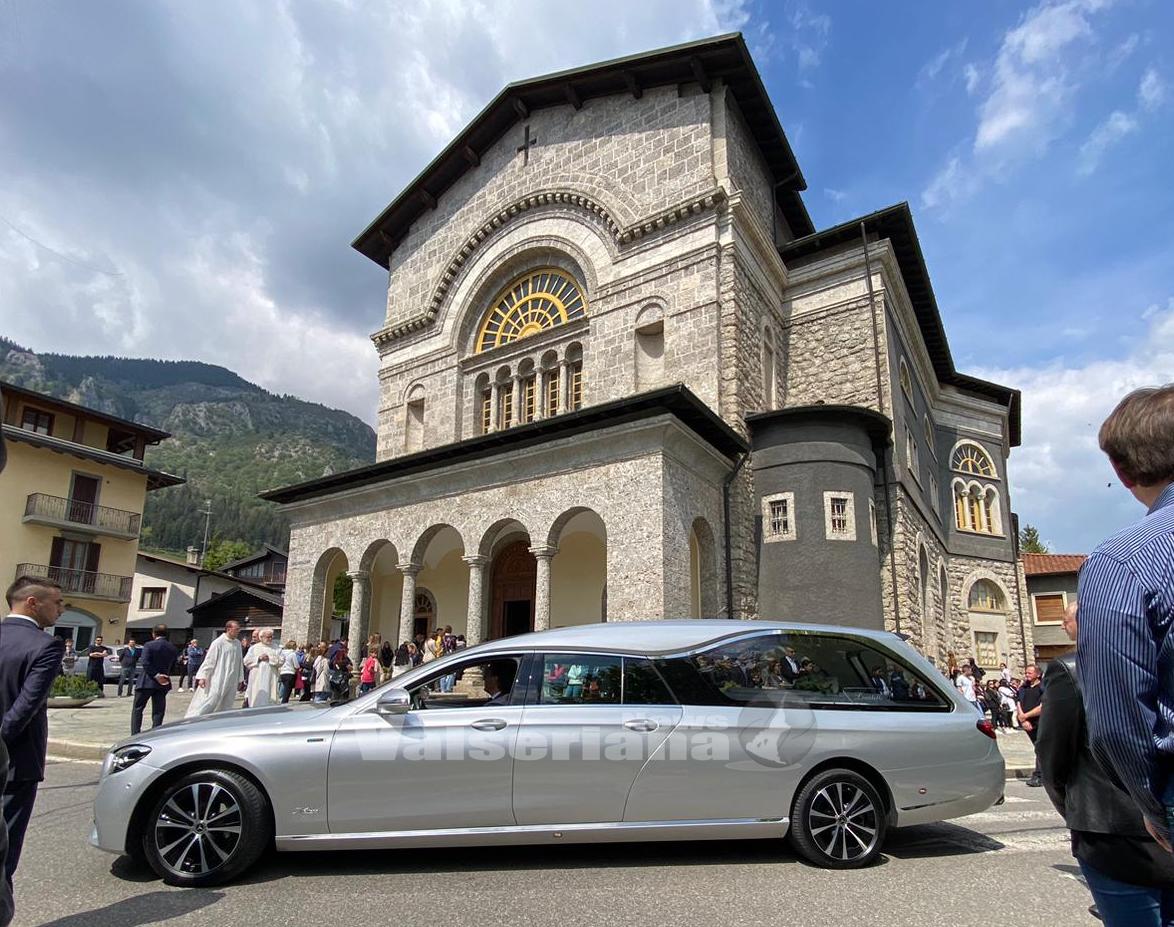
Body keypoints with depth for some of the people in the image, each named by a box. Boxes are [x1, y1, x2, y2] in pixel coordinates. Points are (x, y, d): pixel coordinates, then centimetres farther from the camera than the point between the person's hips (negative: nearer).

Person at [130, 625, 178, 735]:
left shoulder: (149, 645, -10)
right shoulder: (173, 648, 4)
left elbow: (145, 663, -18)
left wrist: (156, 676, -14)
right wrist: (164, 675, 12)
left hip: (147, 681, -4)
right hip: (163, 684, 4)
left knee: (137, 708, 9)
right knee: (158, 711, 8)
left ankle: (135, 734, 3)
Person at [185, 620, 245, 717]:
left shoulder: (237, 644, 8)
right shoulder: (218, 643, -8)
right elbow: (209, 660, -9)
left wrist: (240, 679, 14)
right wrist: (202, 676, -15)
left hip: (231, 682, 6)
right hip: (218, 680, -6)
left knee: (224, 707, 8)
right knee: (210, 702, -9)